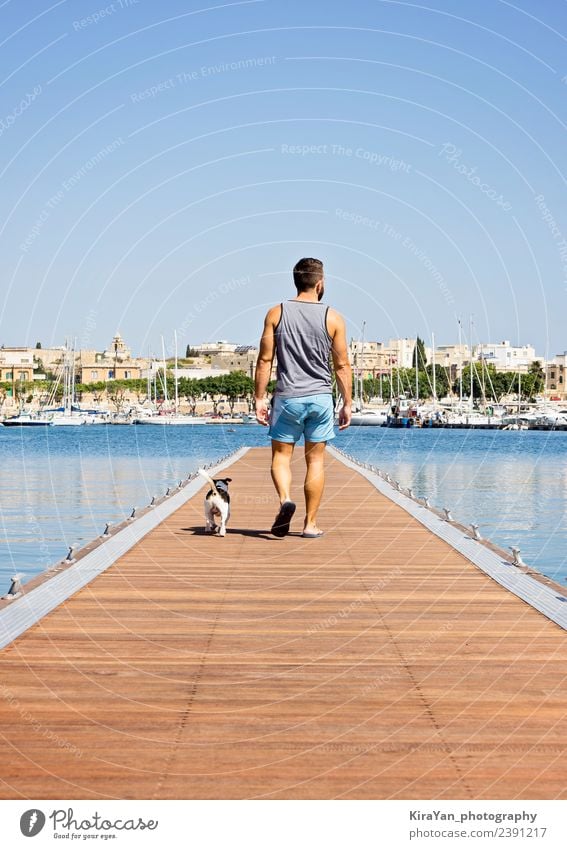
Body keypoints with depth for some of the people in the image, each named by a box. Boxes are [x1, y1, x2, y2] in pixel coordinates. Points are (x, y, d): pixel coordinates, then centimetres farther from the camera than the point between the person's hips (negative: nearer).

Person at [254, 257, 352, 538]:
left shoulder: (276, 314, 1)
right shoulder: (333, 318, -1)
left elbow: (265, 360, 0)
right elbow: (342, 366, 1)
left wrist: (260, 398, 5)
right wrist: (347, 403, 9)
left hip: (287, 397, 0)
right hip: (320, 398, 0)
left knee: (281, 456, 9)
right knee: (315, 460, 7)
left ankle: (285, 499, -18)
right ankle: (310, 523, 9)